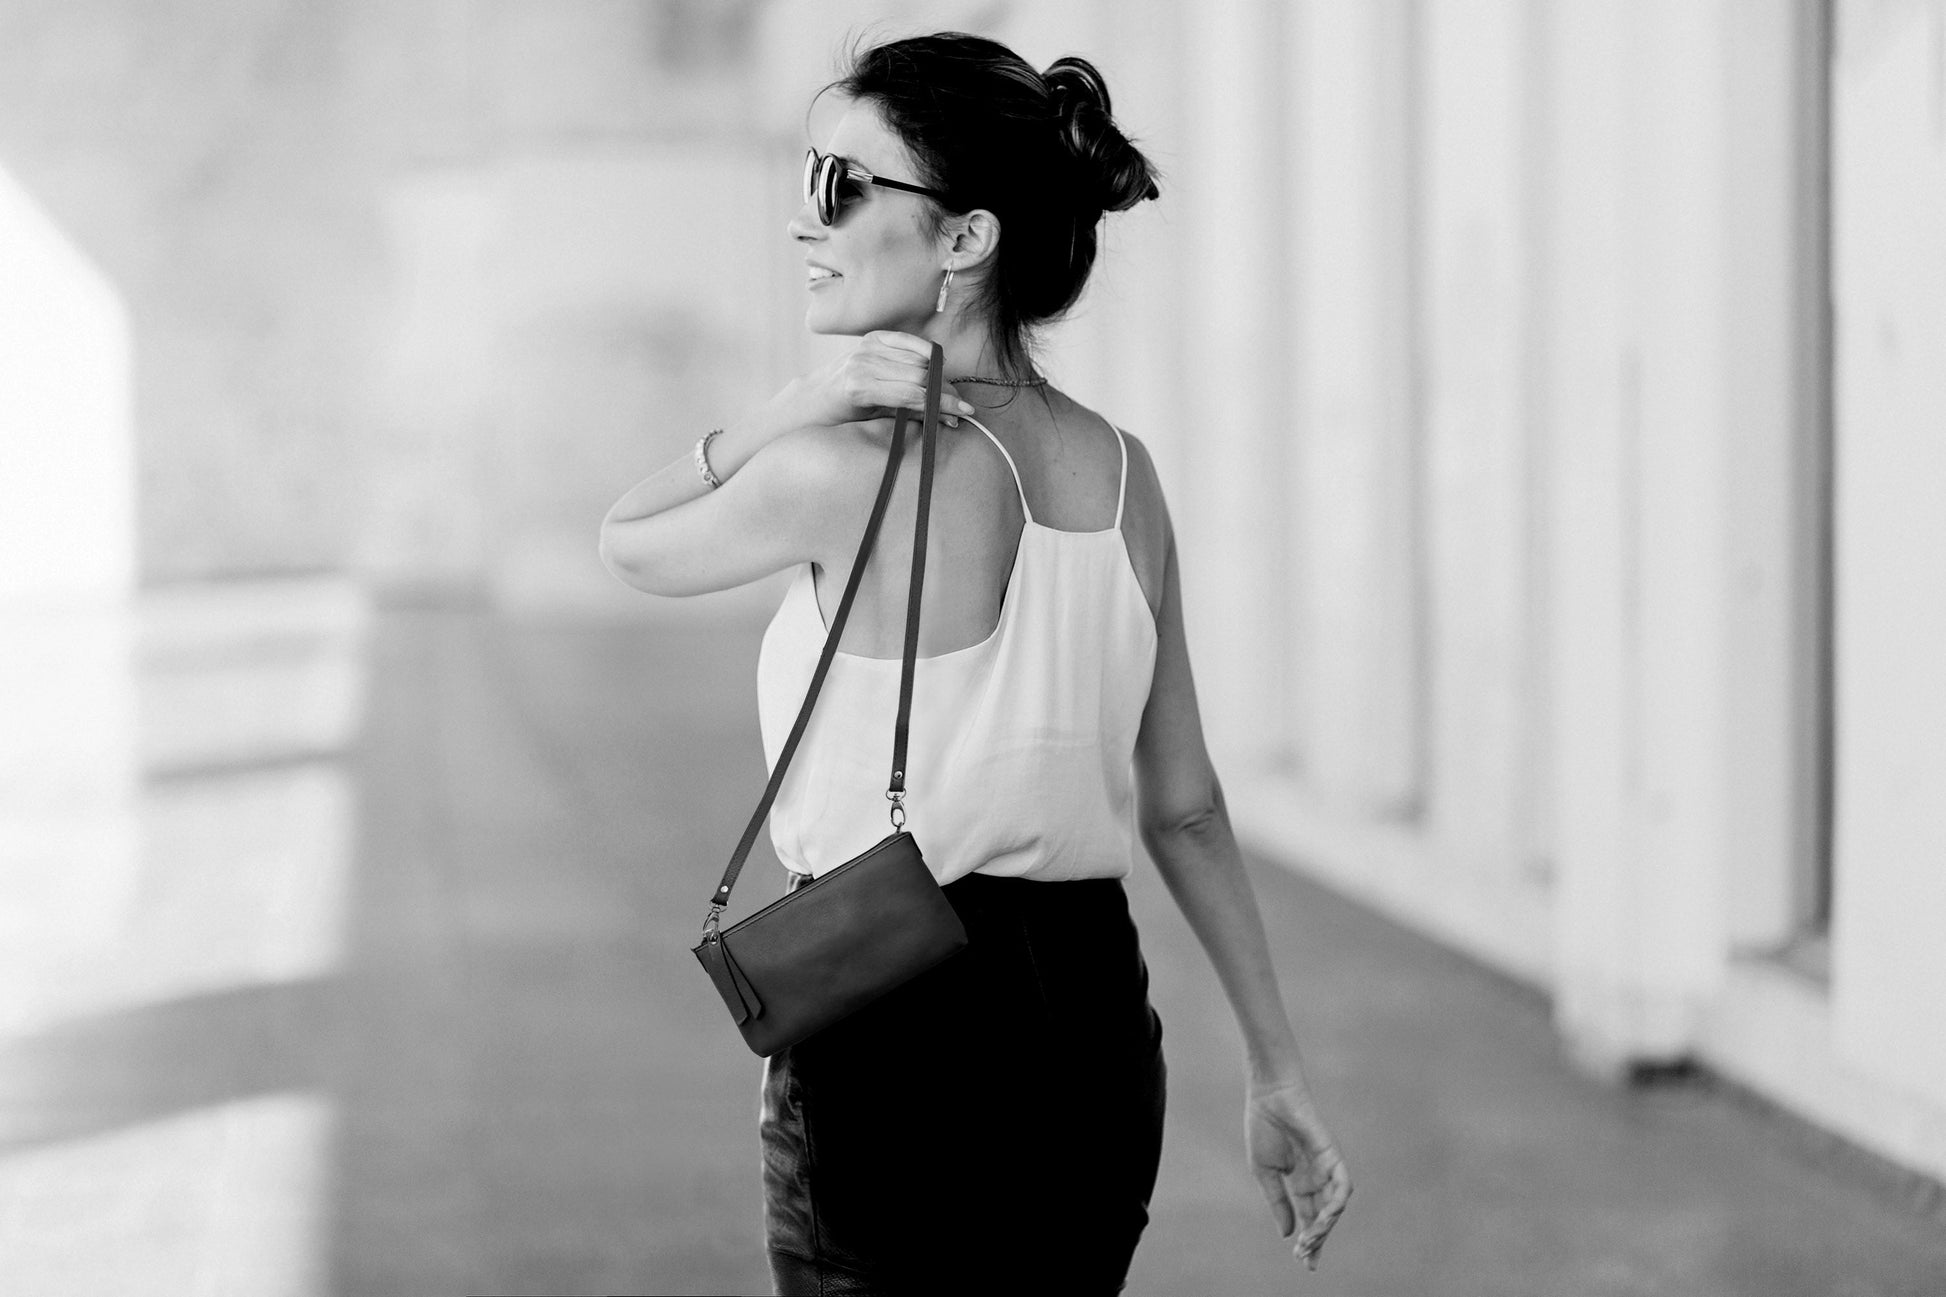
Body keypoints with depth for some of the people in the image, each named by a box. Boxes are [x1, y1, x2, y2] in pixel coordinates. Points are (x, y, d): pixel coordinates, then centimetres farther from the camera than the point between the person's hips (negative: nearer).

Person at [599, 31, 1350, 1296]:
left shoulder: (849, 476, -15)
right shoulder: (1118, 471, 6)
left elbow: (629, 543, 4)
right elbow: (1185, 806, 10)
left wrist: (801, 408, -9)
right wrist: (1277, 1070, 16)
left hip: (903, 1054, -7)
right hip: (1101, 1037, 7)